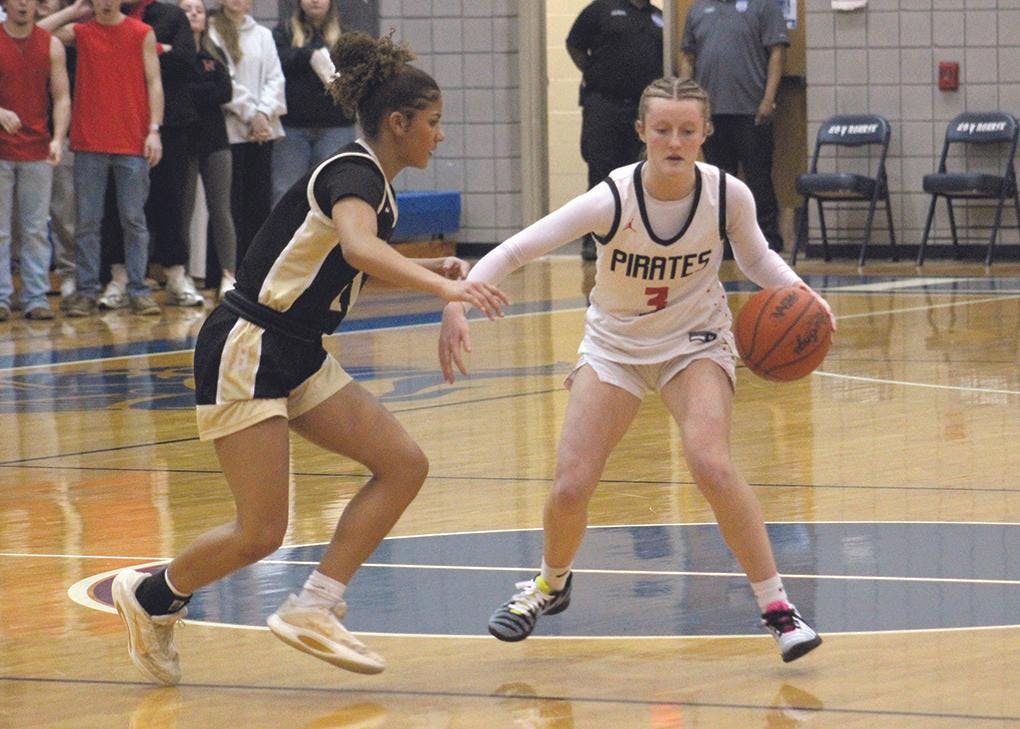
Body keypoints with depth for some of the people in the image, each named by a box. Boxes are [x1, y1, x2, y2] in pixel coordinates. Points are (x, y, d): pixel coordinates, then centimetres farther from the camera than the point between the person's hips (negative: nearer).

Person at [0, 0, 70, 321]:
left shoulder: (51, 45, 6)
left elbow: (61, 98, 4)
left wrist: (58, 139, -10)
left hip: (38, 152, 2)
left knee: (36, 230, 2)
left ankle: (36, 298, 6)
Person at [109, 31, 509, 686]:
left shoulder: (373, 183, 10)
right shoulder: (353, 174, -18)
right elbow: (358, 246, -41)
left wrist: (426, 269, 14)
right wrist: (441, 287, -52)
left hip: (300, 359, 10)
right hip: (244, 353, -10)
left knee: (404, 464, -2)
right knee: (261, 534, -10)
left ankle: (313, 610, 0)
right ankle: (152, 597, 16)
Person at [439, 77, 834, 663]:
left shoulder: (728, 196, -19)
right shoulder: (612, 200, -25)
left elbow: (757, 258, 3)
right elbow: (514, 251, -24)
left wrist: (800, 293, -17)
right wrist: (458, 302, -39)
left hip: (695, 344, 0)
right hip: (616, 345, 1)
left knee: (712, 465, -26)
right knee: (571, 487, -8)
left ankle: (777, 607, -12)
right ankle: (552, 584, 27)